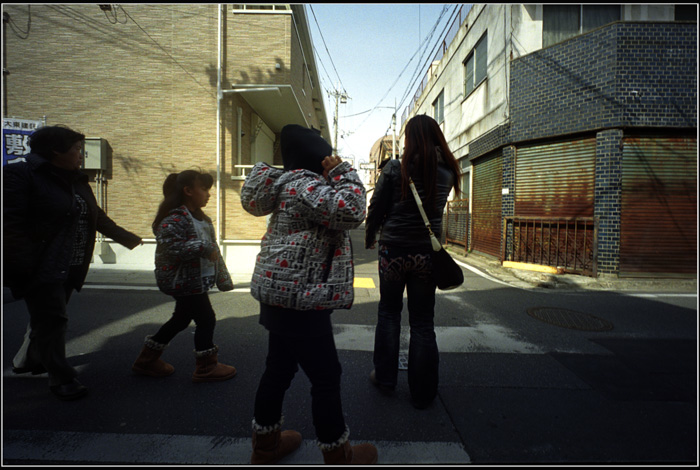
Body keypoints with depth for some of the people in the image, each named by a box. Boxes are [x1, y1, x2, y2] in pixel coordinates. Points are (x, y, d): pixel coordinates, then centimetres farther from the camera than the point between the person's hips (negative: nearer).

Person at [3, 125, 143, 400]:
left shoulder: (77, 181, 14)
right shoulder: (20, 175, -9)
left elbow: (97, 217, 23)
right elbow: (12, 223, -17)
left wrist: (127, 238, 27)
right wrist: (25, 264, -25)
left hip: (71, 268, 7)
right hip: (42, 268, -7)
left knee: (47, 319, 19)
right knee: (51, 321, -2)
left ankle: (34, 362, 39)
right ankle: (61, 379, 9)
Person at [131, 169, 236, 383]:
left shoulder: (201, 218, 12)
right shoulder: (174, 218, -18)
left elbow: (213, 249, 15)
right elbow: (171, 247, -29)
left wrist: (223, 278, 16)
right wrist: (203, 248, -26)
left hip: (195, 280, 10)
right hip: (183, 280, -10)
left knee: (181, 319, 20)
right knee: (206, 319, -2)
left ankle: (147, 359, 37)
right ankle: (206, 367, 16)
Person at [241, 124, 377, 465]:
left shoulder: (290, 183, 16)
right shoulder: (305, 185, -16)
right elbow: (350, 211, -27)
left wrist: (332, 176, 14)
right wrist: (343, 172, -12)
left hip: (280, 295, 11)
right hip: (300, 299, -10)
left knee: (279, 369, 21)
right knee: (326, 376, 4)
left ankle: (265, 444, 40)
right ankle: (338, 456, 23)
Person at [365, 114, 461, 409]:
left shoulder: (394, 169, -8)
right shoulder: (447, 172, 0)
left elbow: (376, 208, -2)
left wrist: (369, 237, 15)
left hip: (393, 251, -1)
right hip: (426, 253, 2)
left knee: (388, 313, 17)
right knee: (422, 322, 11)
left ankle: (385, 378, 28)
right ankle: (422, 393, 22)